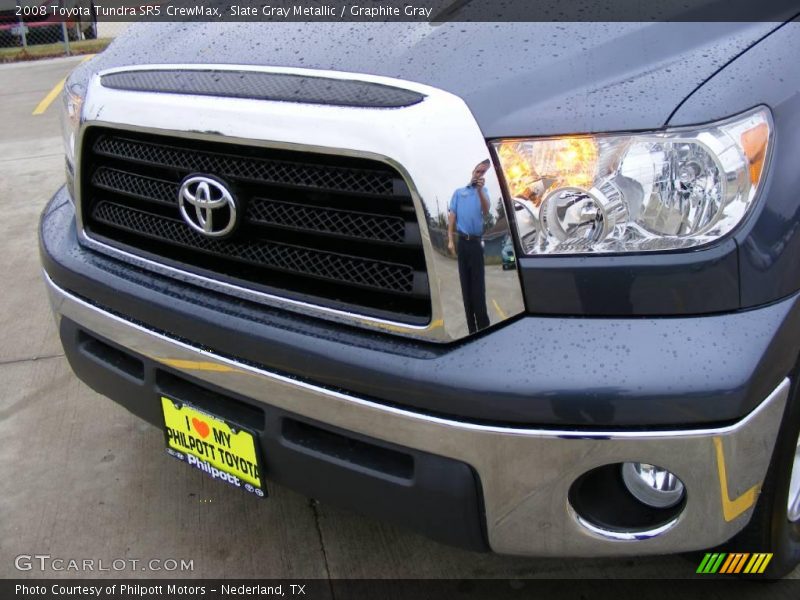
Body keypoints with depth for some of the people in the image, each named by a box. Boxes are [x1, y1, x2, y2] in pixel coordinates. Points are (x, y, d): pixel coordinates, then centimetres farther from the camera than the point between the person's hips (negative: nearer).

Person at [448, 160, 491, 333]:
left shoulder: (483, 191, 11)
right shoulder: (459, 192, 14)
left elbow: (486, 212, -7)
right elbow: (452, 215, 7)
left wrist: (480, 190, -18)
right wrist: (450, 239, -3)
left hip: (477, 242, -1)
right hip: (462, 241, 1)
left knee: (478, 286, -4)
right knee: (466, 285, 3)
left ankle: (483, 327, -1)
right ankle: (472, 328, 9)